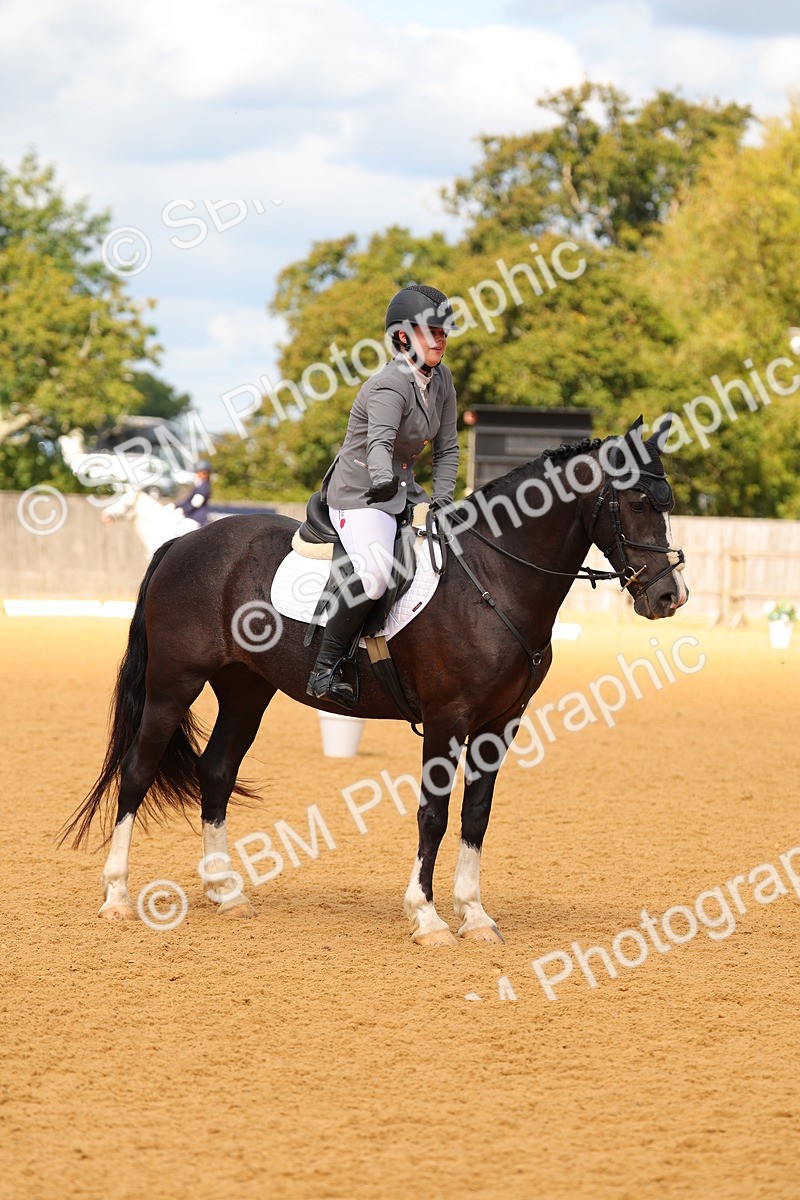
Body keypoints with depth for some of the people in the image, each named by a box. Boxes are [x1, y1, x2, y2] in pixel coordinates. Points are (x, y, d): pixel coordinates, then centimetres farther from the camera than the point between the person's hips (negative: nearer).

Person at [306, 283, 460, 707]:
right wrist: (382, 480, -60)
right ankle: (324, 670, -25)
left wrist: (440, 502, -7)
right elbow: (380, 440, -39)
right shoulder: (390, 386, -21)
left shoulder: (441, 379, 5)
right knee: (374, 573, -32)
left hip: (403, 491, 9)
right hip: (358, 494, -9)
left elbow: (447, 449, 8)